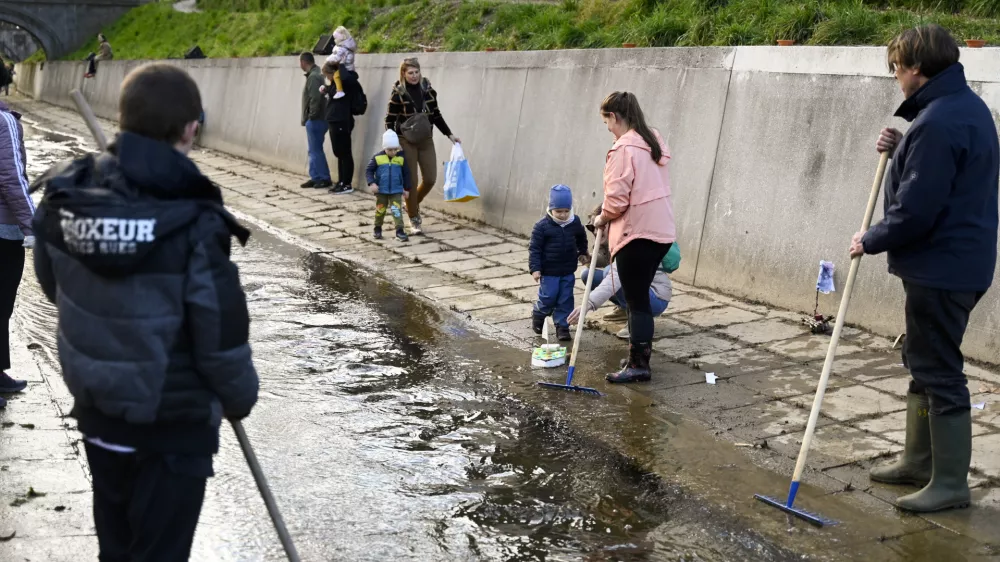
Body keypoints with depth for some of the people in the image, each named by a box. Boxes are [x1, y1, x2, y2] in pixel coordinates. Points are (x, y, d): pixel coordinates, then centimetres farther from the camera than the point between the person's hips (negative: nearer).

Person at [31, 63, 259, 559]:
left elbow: (54, 288, 7)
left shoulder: (63, 197, -9)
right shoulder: (194, 226, -26)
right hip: (174, 424, -5)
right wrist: (240, 397, -1)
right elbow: (222, 338, -19)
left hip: (95, 408, 6)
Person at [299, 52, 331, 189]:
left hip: (315, 120, -10)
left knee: (316, 151, -5)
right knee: (313, 151, 13)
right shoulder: (314, 75, 15)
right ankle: (316, 178, 18)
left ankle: (325, 179, -2)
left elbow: (315, 98, -25)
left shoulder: (314, 77, -17)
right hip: (314, 120, 10)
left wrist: (312, 116, -17)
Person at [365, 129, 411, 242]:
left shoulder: (401, 158, -3)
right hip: (381, 190, 0)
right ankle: (378, 229, 30)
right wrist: (372, 183, -16)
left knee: (397, 210, -10)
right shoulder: (377, 158, -6)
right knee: (380, 210, 11)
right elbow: (369, 171, -2)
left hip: (396, 191, 0)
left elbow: (406, 173, 6)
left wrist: (406, 188, 6)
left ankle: (399, 231, -11)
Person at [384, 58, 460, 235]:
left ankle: (413, 205, 31)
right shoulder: (398, 94, -6)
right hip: (406, 142, -4)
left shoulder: (428, 90, 4)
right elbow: (389, 120, -3)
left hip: (426, 141, 4)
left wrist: (449, 135, 12)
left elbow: (436, 115, 14)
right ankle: (414, 221, 13)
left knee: (430, 179, 2)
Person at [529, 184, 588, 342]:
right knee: (548, 298, 1)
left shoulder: (575, 223, -1)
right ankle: (538, 314, 29)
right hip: (549, 271, -4)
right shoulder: (542, 226, -14)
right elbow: (534, 248, -11)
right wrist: (535, 268, -15)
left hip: (568, 271, 4)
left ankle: (562, 326, 15)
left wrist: (583, 253, 22)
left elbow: (582, 238, 21)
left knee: (566, 300, 5)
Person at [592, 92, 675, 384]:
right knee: (640, 297, 17)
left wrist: (601, 218, 2)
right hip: (661, 230, 9)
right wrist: (609, 214, 14)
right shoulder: (654, 142, 13)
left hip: (637, 233, -9)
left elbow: (616, 199, -18)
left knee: (636, 301, -2)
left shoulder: (624, 149, -16)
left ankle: (638, 365, 3)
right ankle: (639, 356, 24)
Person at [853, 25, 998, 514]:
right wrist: (902, 148, 6)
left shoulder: (937, 122, -23)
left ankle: (950, 483, 9)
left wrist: (871, 240, -10)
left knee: (938, 371, -2)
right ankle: (919, 461, 31)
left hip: (940, 268, -11)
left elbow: (915, 210, -25)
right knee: (924, 362, 19)